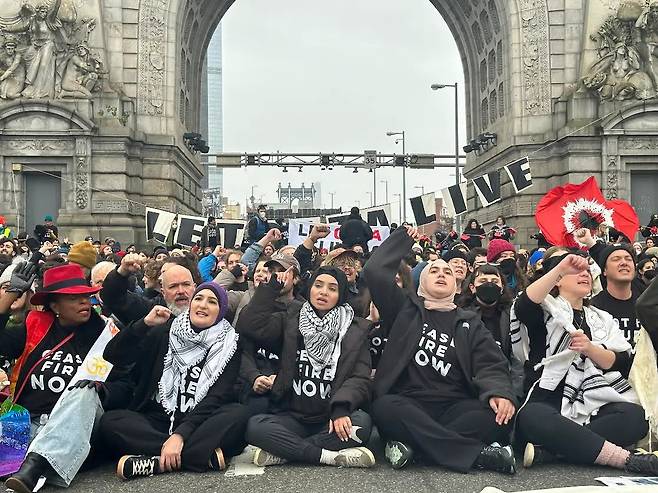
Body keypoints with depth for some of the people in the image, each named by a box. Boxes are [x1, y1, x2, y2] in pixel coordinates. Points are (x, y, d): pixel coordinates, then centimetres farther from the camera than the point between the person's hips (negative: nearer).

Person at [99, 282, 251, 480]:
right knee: (110, 421, -25)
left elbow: (217, 397, -11)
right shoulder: (164, 332, 8)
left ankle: (153, 463, -33)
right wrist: (145, 324, -12)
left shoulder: (228, 345, 1)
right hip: (157, 421, 2)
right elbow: (113, 356, 2)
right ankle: (206, 457, -32)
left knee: (239, 413, -30)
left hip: (199, 423, -2)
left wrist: (180, 435, -25)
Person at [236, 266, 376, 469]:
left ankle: (283, 453, -23)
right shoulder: (290, 321, 10)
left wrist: (341, 408, -22)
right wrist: (273, 287, -1)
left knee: (362, 422, -32)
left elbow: (360, 378, -3)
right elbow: (250, 327, -6)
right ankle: (328, 456, -26)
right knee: (254, 425, -28)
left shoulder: (357, 329, 7)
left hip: (332, 420, 0)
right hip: (292, 418, 1)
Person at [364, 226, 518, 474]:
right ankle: (478, 453, -33)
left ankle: (411, 443, -29)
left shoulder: (469, 323, 17)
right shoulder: (405, 309, 13)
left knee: (500, 412, -27)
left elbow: (492, 366, 3)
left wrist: (499, 392, -20)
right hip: (409, 405, -1)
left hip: (454, 407, 2)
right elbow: (375, 271, 1)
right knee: (384, 407, -35)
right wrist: (403, 237, 15)